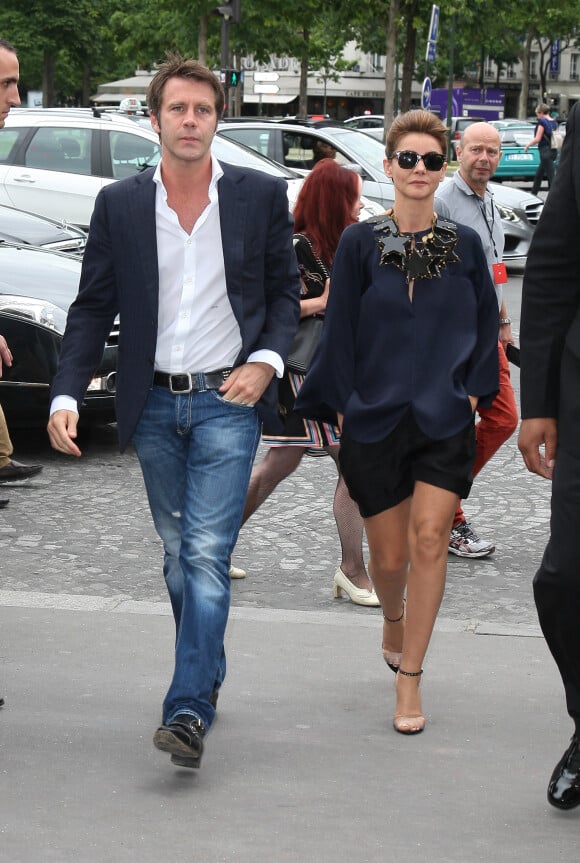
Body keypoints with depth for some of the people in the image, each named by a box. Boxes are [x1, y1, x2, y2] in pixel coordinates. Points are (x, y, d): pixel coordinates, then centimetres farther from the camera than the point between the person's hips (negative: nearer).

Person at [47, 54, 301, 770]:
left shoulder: (261, 195, -2)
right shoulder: (119, 204, 1)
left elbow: (285, 291, 7)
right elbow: (92, 307, 3)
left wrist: (267, 360, -11)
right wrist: (66, 395, -8)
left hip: (227, 399, -3)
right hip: (153, 405, 3)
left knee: (206, 553, -12)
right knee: (177, 551, 14)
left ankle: (188, 710, -14)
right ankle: (208, 672, 31)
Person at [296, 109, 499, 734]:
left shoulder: (464, 244, 4)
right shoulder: (360, 243, -1)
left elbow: (484, 325, 13)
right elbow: (340, 331, 2)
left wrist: (472, 393, 4)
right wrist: (342, 408, 1)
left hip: (445, 419, 0)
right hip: (374, 420, 0)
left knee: (429, 538, -13)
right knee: (388, 554, 7)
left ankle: (408, 678, -3)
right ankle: (394, 621, 42)